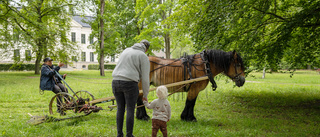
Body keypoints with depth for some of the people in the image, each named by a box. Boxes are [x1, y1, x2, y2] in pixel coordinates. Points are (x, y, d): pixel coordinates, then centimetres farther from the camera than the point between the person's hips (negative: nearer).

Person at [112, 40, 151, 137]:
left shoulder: (126, 50, 20)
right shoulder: (144, 57, 0)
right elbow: (145, 78, -2)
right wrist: (145, 95, 8)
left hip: (116, 81, 6)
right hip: (130, 84, -6)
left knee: (120, 108, 15)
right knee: (130, 110, 4)